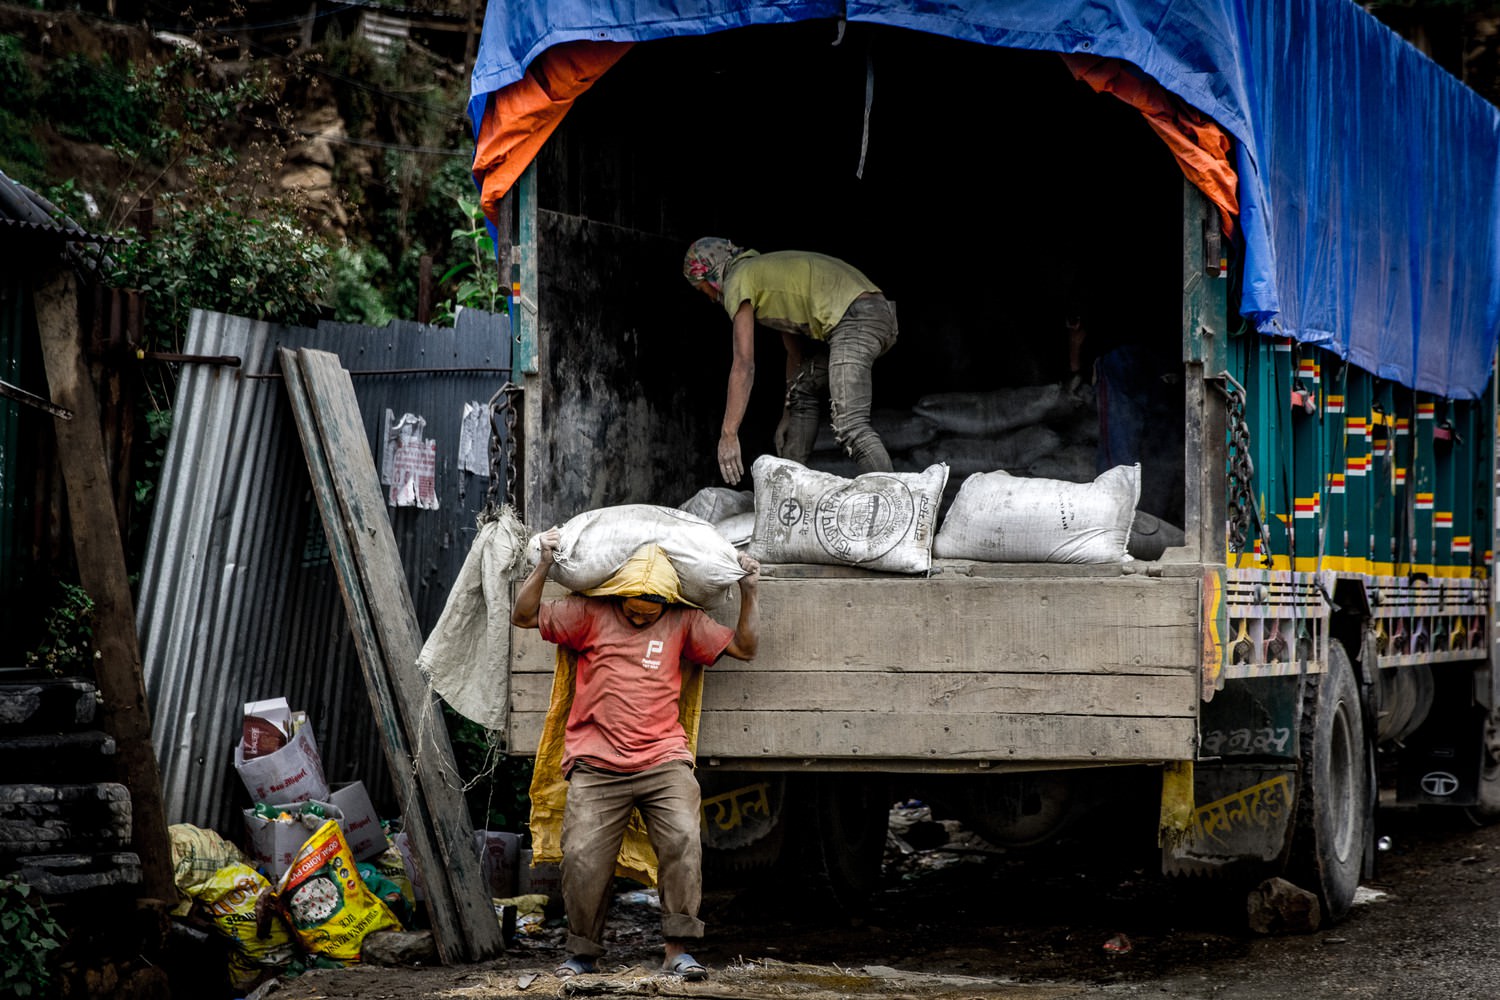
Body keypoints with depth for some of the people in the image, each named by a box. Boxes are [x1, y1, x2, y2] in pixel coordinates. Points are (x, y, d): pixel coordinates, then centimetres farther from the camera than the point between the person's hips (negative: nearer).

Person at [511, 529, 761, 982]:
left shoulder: (684, 623, 12)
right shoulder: (589, 613, 9)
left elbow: (744, 647, 13)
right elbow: (524, 617, 8)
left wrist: (749, 593, 3)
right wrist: (544, 566, -3)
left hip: (664, 761, 0)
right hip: (597, 766, 0)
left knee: (683, 840, -20)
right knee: (583, 856, -9)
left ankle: (678, 949, -13)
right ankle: (582, 952, 9)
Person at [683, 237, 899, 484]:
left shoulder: (737, 281, 3)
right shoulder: (767, 269, 31)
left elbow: (744, 365, -6)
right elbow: (796, 353, 33)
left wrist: (728, 435, -7)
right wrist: (788, 415, 35)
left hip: (856, 320, -10)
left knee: (850, 426, -20)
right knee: (803, 391, 22)